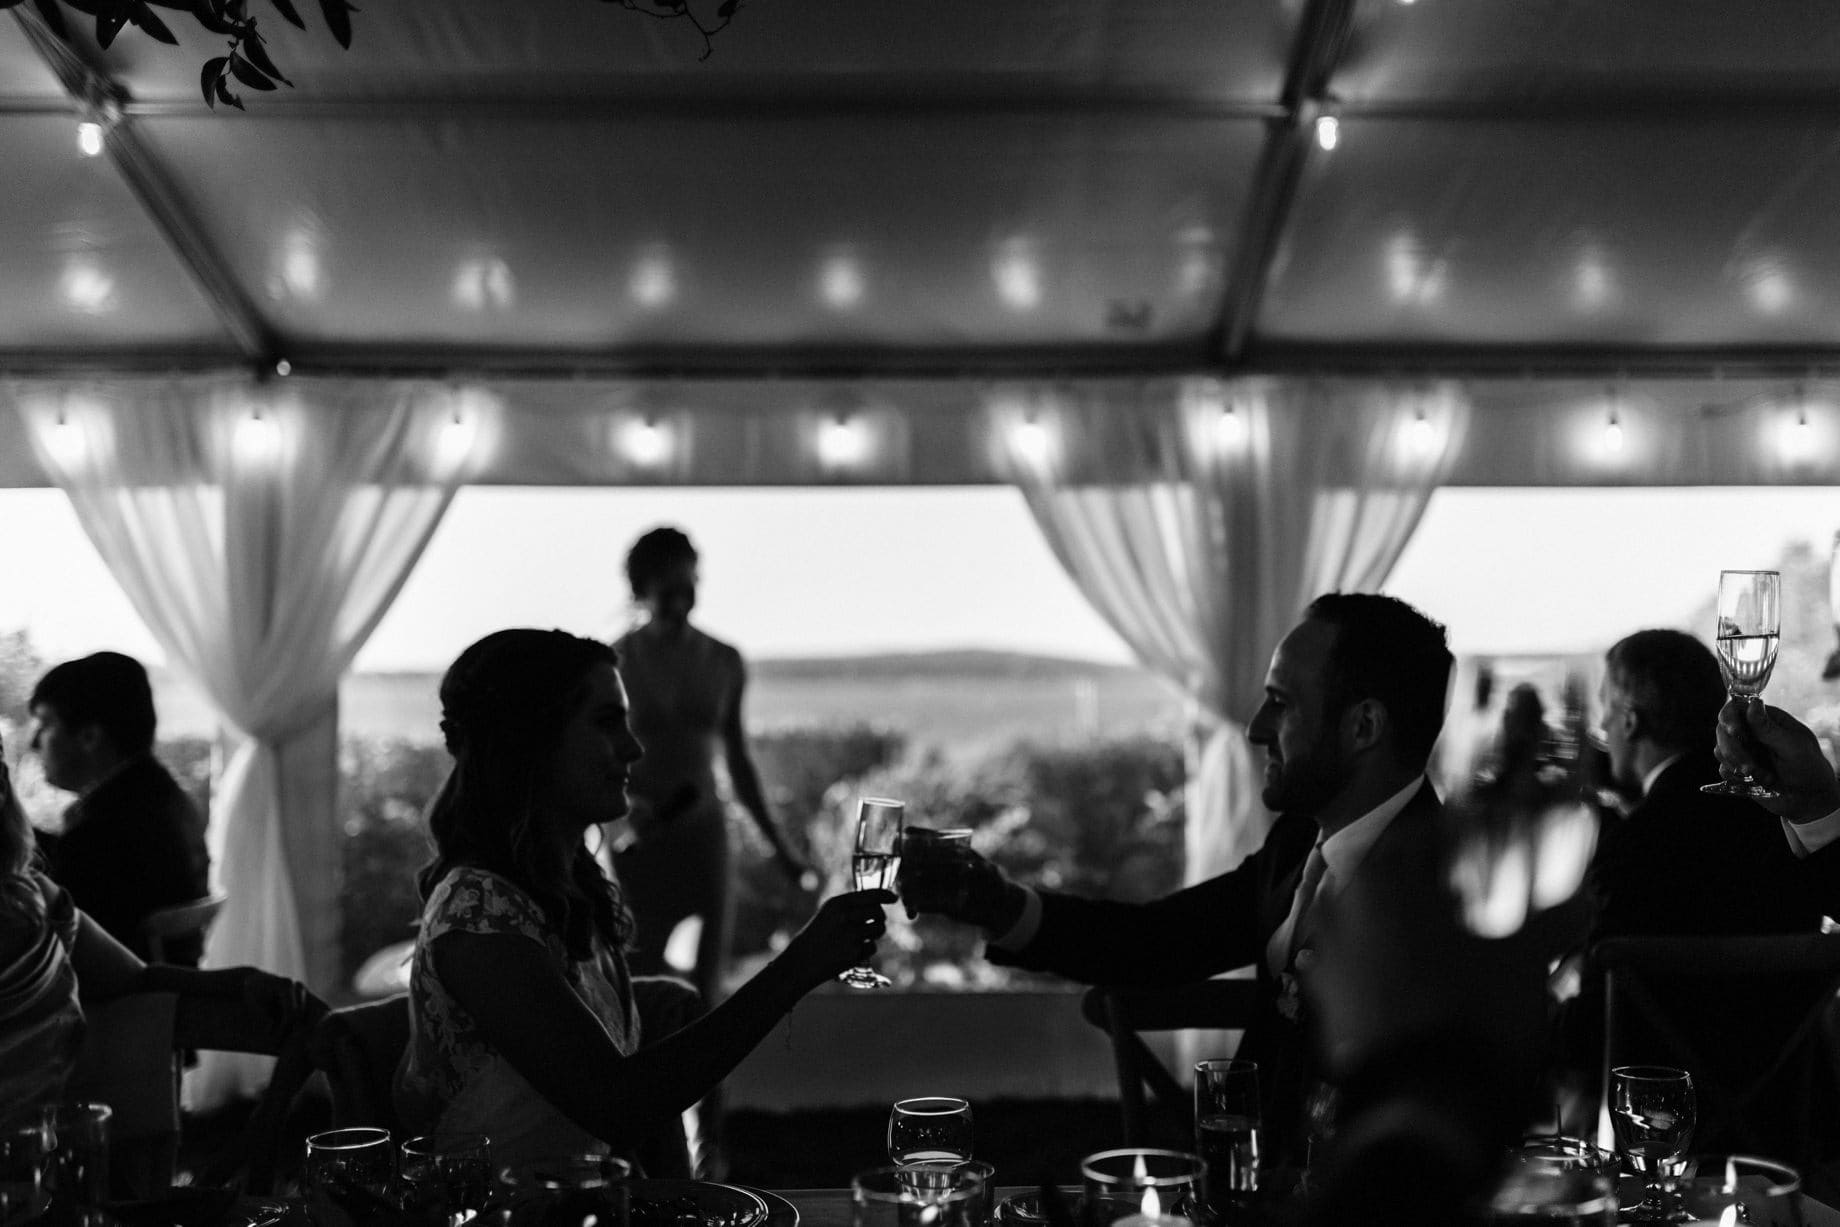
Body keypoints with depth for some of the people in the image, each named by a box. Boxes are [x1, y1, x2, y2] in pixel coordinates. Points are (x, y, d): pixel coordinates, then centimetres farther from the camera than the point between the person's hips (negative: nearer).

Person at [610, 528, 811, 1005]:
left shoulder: (724, 663, 6)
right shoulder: (617, 662, -3)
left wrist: (778, 844, 15)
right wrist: (622, 804, -18)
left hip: (703, 830, 3)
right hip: (636, 839, -3)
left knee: (706, 987, -1)